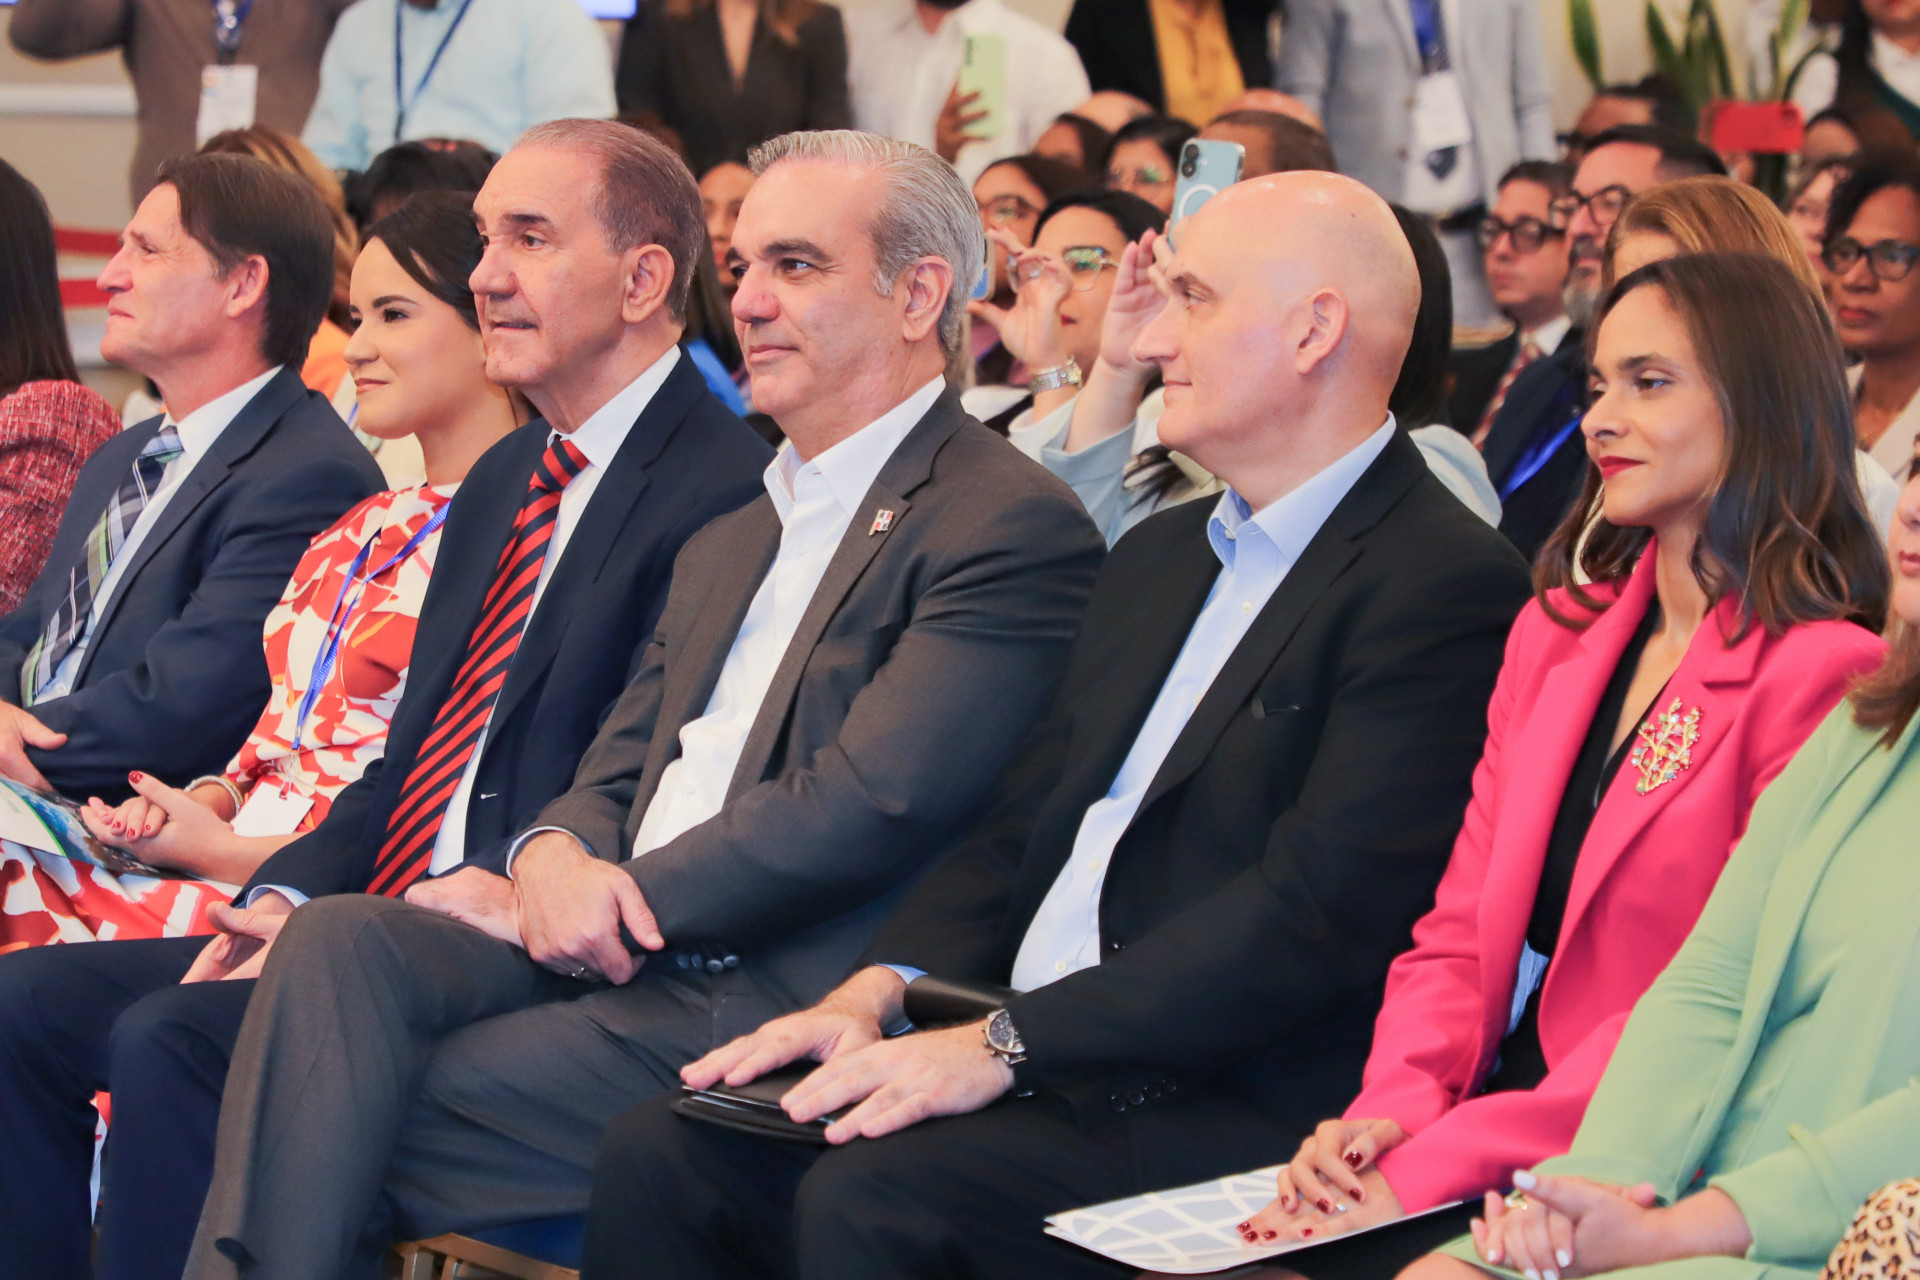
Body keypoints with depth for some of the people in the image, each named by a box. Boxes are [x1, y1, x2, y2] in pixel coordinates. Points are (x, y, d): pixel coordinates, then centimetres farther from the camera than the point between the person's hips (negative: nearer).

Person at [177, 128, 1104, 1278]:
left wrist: (606, 899, -11)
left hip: (775, 1007, -7)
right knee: (336, 940, -20)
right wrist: (552, 856, -4)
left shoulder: (1016, 526, -6)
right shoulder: (729, 544, 24)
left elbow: (865, 806, -15)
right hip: (618, 951, 7)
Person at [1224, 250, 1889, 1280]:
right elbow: (1460, 924, 13)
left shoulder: (1823, 675, -8)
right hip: (1475, 1114, 6)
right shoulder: (1557, 632, 16)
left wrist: (1437, 1162, -19)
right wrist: (1395, 1107, -7)